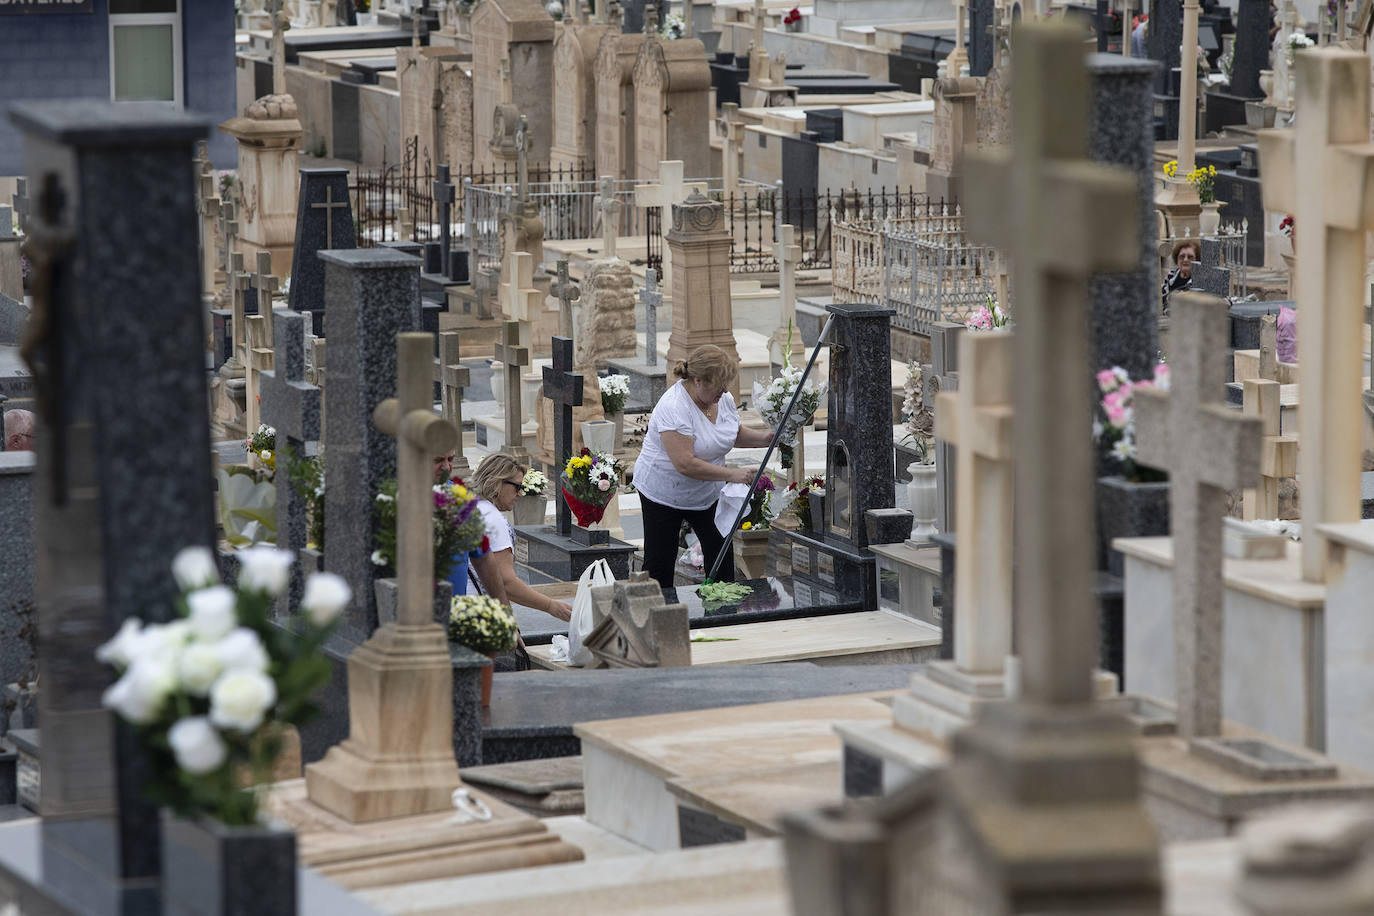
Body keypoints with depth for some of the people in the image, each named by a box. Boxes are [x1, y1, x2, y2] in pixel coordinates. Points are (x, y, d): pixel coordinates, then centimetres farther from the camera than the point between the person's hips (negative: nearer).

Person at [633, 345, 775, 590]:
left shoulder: (723, 399, -5)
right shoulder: (674, 408, -30)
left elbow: (736, 435, 14)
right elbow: (685, 464, -35)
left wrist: (765, 438, -6)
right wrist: (732, 474, -32)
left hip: (706, 493, 7)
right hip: (664, 493, -7)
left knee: (721, 549, 4)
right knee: (659, 563, -1)